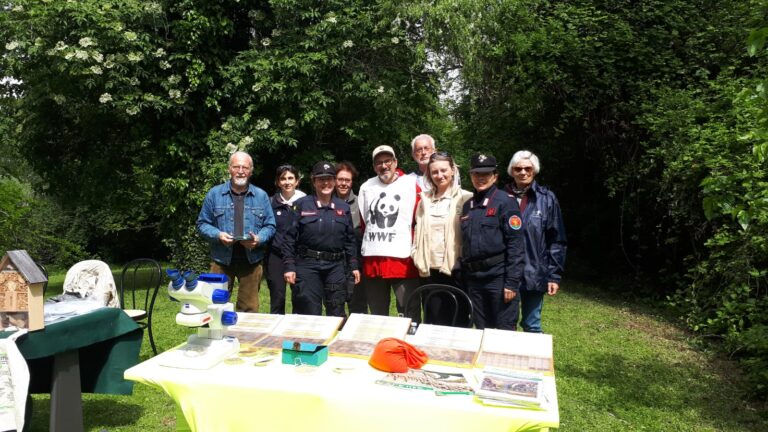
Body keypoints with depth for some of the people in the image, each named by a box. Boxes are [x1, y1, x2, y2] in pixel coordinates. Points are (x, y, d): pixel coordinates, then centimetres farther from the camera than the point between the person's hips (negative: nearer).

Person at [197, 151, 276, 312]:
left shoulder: (261, 196, 7)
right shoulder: (214, 193, 4)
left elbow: (270, 226, 7)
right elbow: (202, 224, 6)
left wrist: (259, 239, -13)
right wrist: (218, 235, -13)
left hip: (251, 260, 1)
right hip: (221, 259, -1)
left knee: (249, 308, 8)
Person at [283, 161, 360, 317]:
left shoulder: (343, 207, 10)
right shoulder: (302, 205, 1)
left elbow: (350, 239, 13)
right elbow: (290, 238, -1)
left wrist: (354, 266, 9)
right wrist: (289, 266, -7)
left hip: (336, 266, 3)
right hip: (307, 265, -2)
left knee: (337, 314, 9)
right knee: (309, 314, 2)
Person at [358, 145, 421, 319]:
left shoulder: (411, 185, 1)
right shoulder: (366, 187, 12)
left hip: (404, 261, -4)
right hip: (372, 262, 4)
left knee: (410, 315, -2)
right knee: (377, 315, 15)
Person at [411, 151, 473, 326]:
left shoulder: (465, 198, -2)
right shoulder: (424, 200, 13)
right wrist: (417, 257, 6)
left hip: (455, 270, -4)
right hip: (429, 271, 4)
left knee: (458, 322, 4)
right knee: (434, 322, 13)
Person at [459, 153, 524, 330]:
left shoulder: (506, 202, -5)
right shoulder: (468, 205, 12)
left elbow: (515, 244, -11)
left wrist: (512, 282, -16)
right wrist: (462, 278, 13)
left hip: (498, 276, -6)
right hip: (473, 278, 6)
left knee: (505, 330, 3)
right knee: (481, 330, 15)